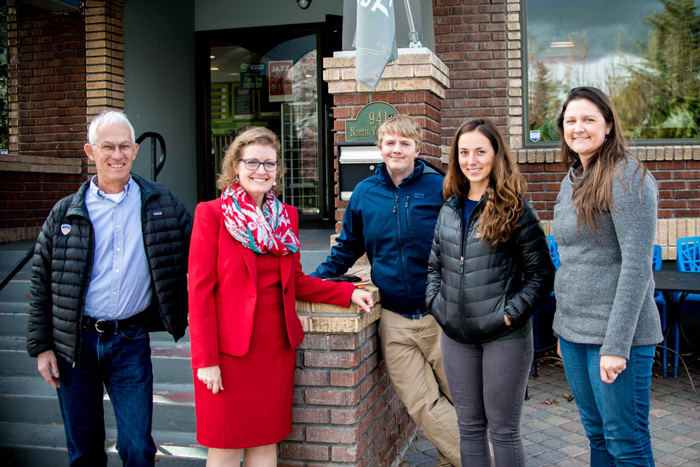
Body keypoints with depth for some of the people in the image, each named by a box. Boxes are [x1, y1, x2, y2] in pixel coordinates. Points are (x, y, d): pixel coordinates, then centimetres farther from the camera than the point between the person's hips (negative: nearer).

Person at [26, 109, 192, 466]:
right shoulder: (67, 213, 2)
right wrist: (41, 346, 3)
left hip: (131, 342, -1)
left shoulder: (161, 205, 2)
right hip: (75, 343, 1)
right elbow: (41, 284, 6)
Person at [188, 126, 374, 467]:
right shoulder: (211, 214, -5)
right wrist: (206, 359, -12)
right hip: (229, 348, -4)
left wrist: (349, 293, 4)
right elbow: (200, 289, -8)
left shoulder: (287, 216, 10)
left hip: (276, 347, 5)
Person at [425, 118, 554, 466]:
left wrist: (512, 313, -15)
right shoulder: (449, 210, 9)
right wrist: (436, 303, 3)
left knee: (502, 430, 6)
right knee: (469, 427, 15)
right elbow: (435, 265, 18)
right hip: (456, 336, 5)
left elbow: (541, 274, -7)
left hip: (504, 336, -5)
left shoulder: (516, 210, -7)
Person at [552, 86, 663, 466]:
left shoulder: (627, 177, -12)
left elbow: (637, 264, -18)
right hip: (574, 331, 8)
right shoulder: (572, 179, 12)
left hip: (616, 334, -7)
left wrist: (617, 345, -21)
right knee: (597, 436, 17)